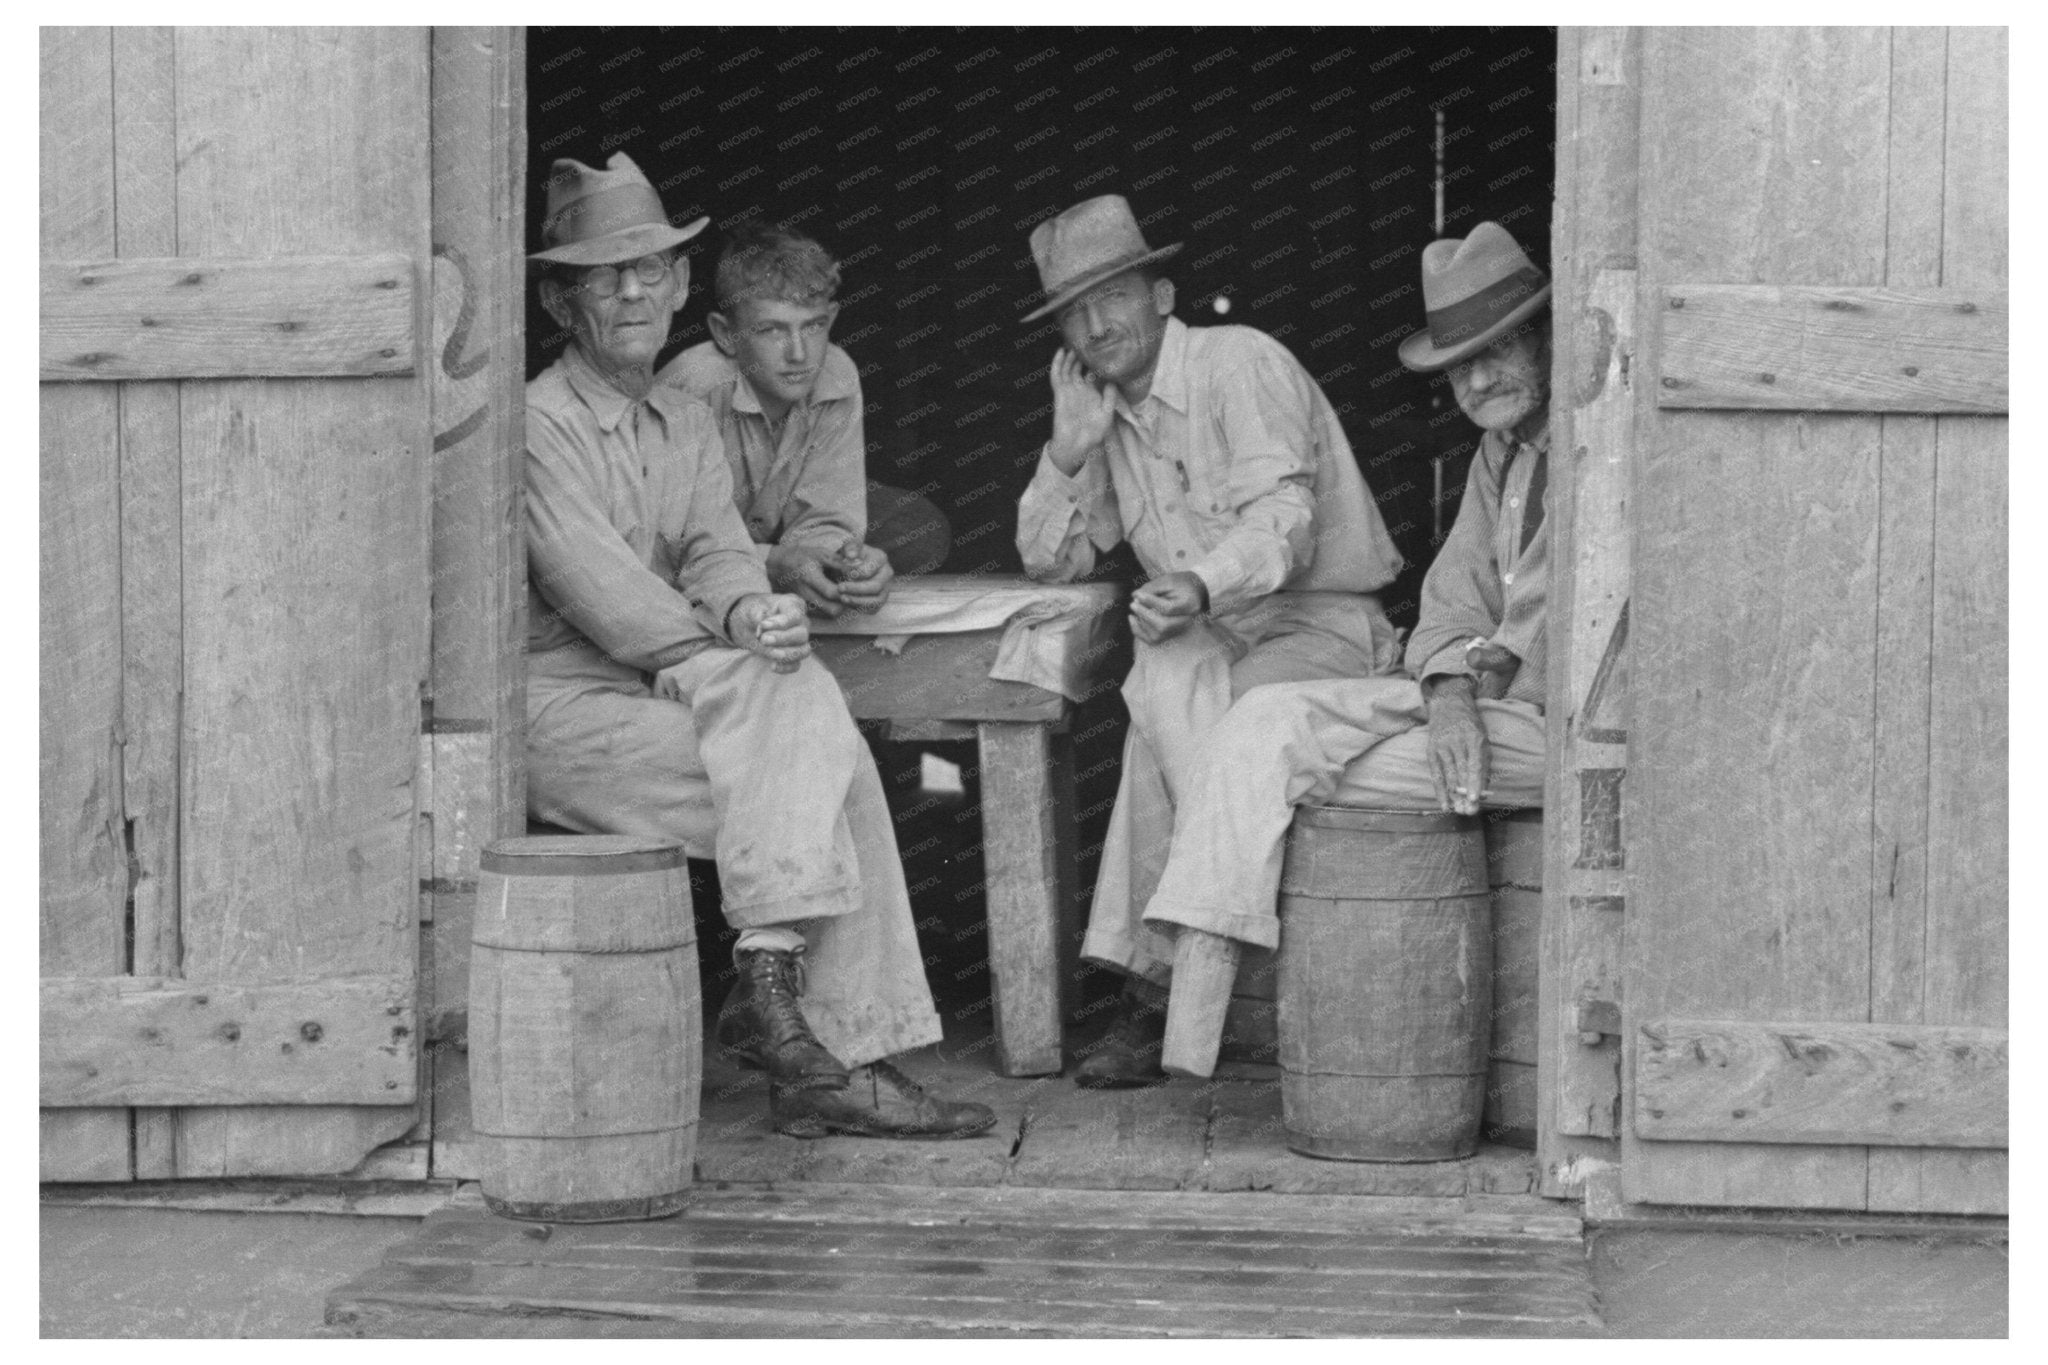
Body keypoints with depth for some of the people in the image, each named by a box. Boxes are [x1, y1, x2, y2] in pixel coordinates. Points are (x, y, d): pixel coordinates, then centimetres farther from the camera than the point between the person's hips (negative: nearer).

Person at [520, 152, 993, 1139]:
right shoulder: (538, 421, -5)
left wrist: (747, 608, -20)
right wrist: (743, 639, -16)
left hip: (670, 689, 7)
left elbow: (716, 550, 5)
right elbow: (592, 585, -14)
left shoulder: (689, 426, 20)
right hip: (564, 704, -7)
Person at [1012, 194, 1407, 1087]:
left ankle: (1153, 990, -29)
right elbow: (1049, 562, 15)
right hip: (1217, 644, 5)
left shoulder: (1240, 363, -9)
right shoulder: (1105, 408, 14)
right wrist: (1069, 450, -1)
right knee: (1167, 685, -30)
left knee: (1172, 700, -32)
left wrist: (1203, 585, -40)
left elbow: (1283, 518, -22)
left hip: (1326, 628, -5)